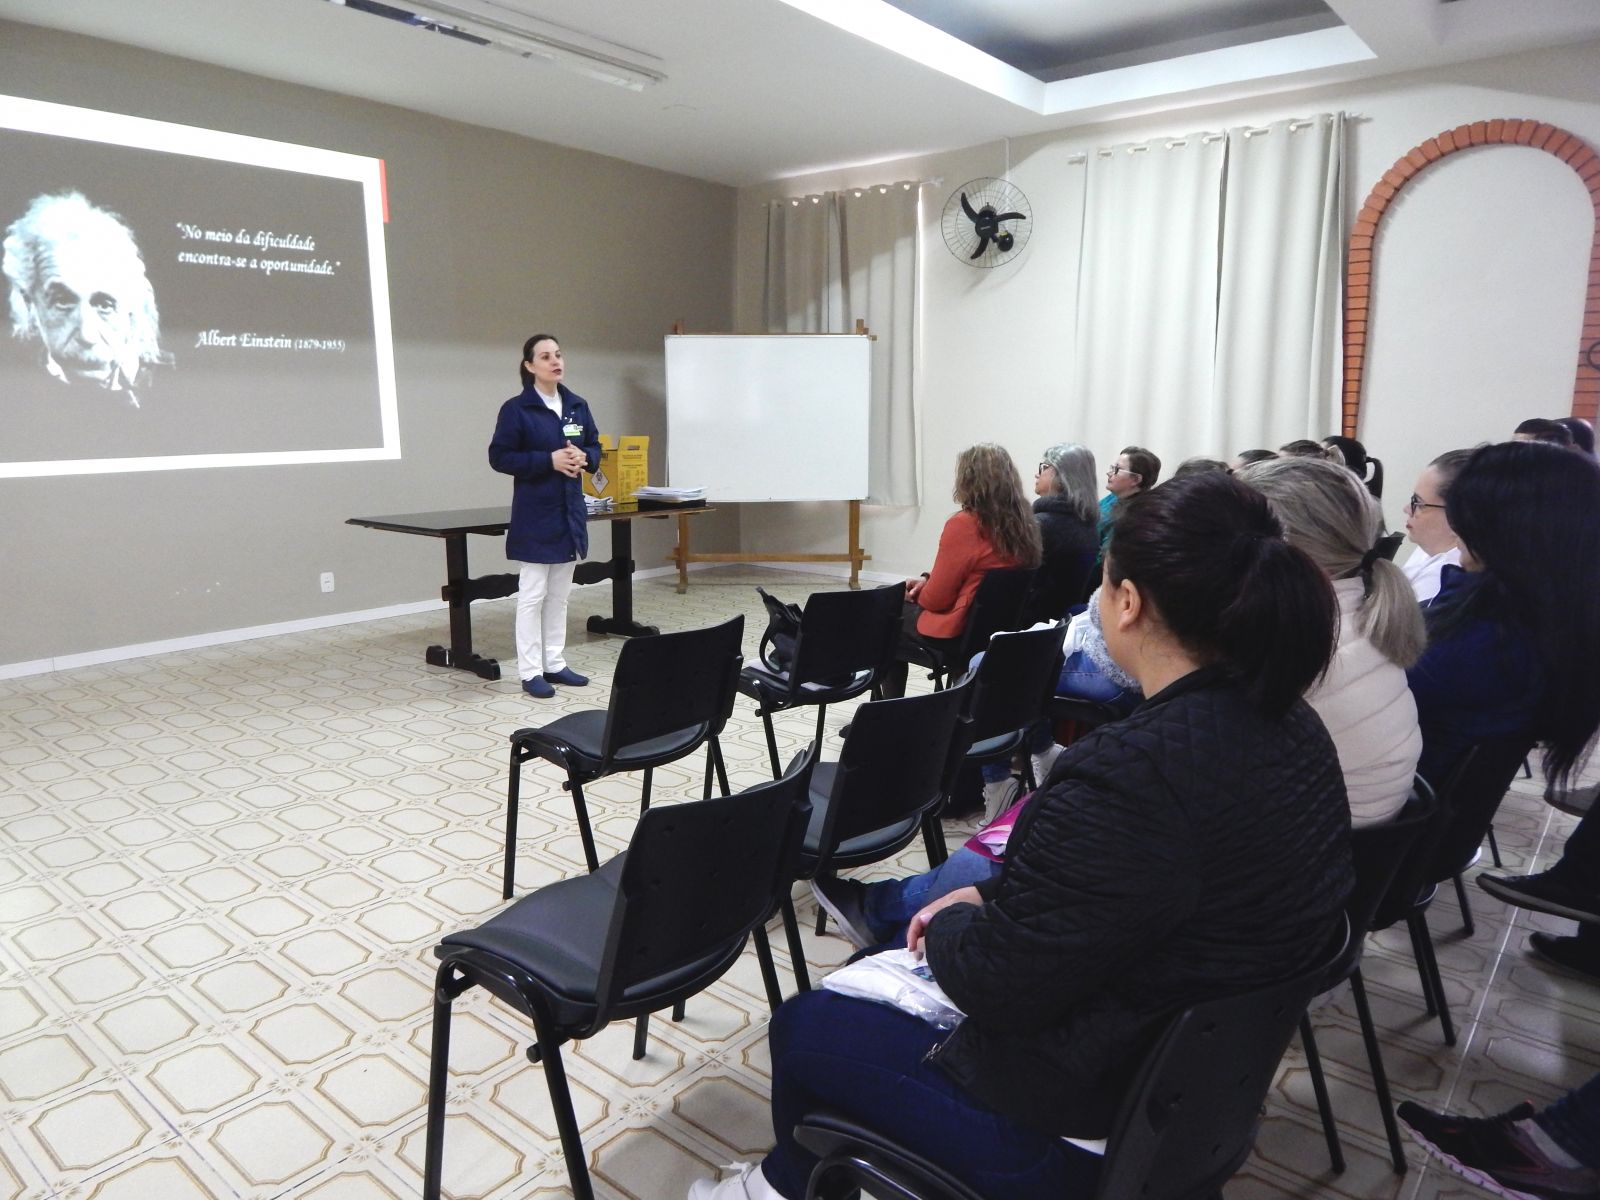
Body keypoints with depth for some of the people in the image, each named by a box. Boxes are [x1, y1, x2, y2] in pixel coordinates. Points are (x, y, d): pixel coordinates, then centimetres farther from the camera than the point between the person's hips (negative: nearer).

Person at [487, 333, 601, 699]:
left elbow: (595, 447, 15)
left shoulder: (577, 405, 7)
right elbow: (499, 457, -11)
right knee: (533, 594, -2)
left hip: (570, 510, 6)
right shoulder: (516, 409, -9)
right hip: (535, 514, -6)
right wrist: (549, 460, -20)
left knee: (560, 594, 13)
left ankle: (555, 663, 23)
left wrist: (584, 458, -8)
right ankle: (531, 671, 6)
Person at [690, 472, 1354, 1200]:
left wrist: (951, 922, -3)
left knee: (802, 1029, 15)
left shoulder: (1128, 776, -34)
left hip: (1090, 1129, -8)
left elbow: (992, 983, -24)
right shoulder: (1296, 731, -4)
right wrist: (989, 901, 2)